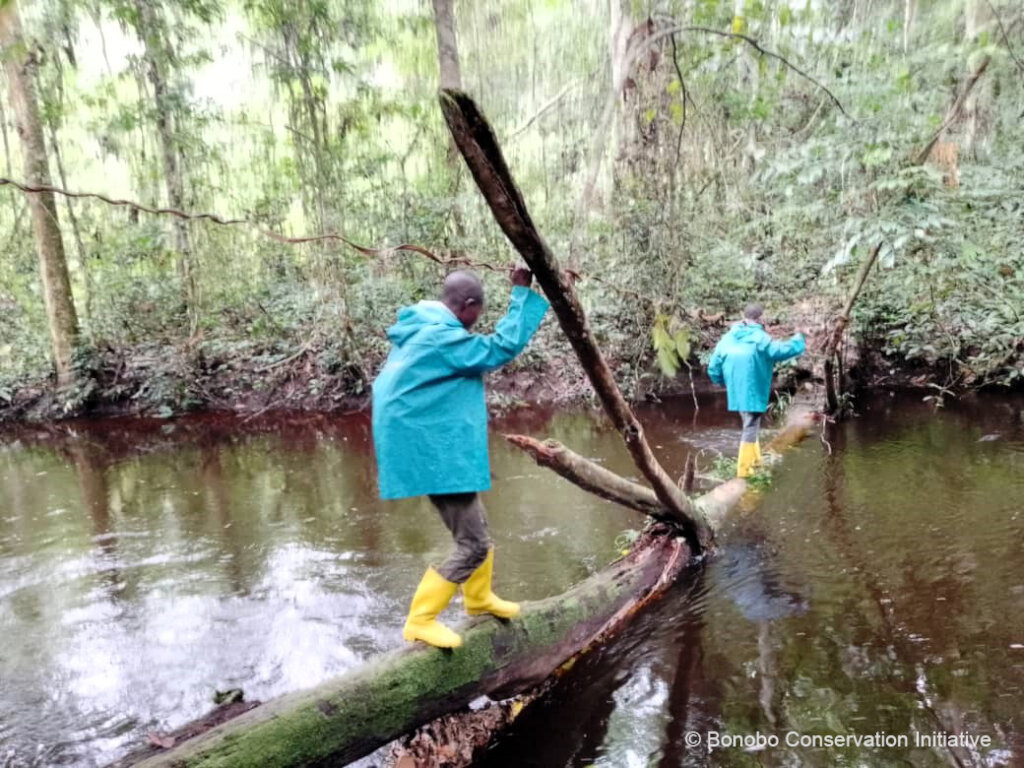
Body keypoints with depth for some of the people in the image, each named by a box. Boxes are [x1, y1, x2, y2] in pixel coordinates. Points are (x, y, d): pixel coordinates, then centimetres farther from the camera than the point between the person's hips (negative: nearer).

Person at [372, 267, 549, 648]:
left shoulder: (419, 330, 10)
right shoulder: (443, 338, -22)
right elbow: (502, 347, -20)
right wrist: (522, 293, -14)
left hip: (433, 447, 11)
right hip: (435, 453, -11)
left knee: (475, 529, 23)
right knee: (473, 544, -2)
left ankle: (479, 598, 41)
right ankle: (420, 621, 9)